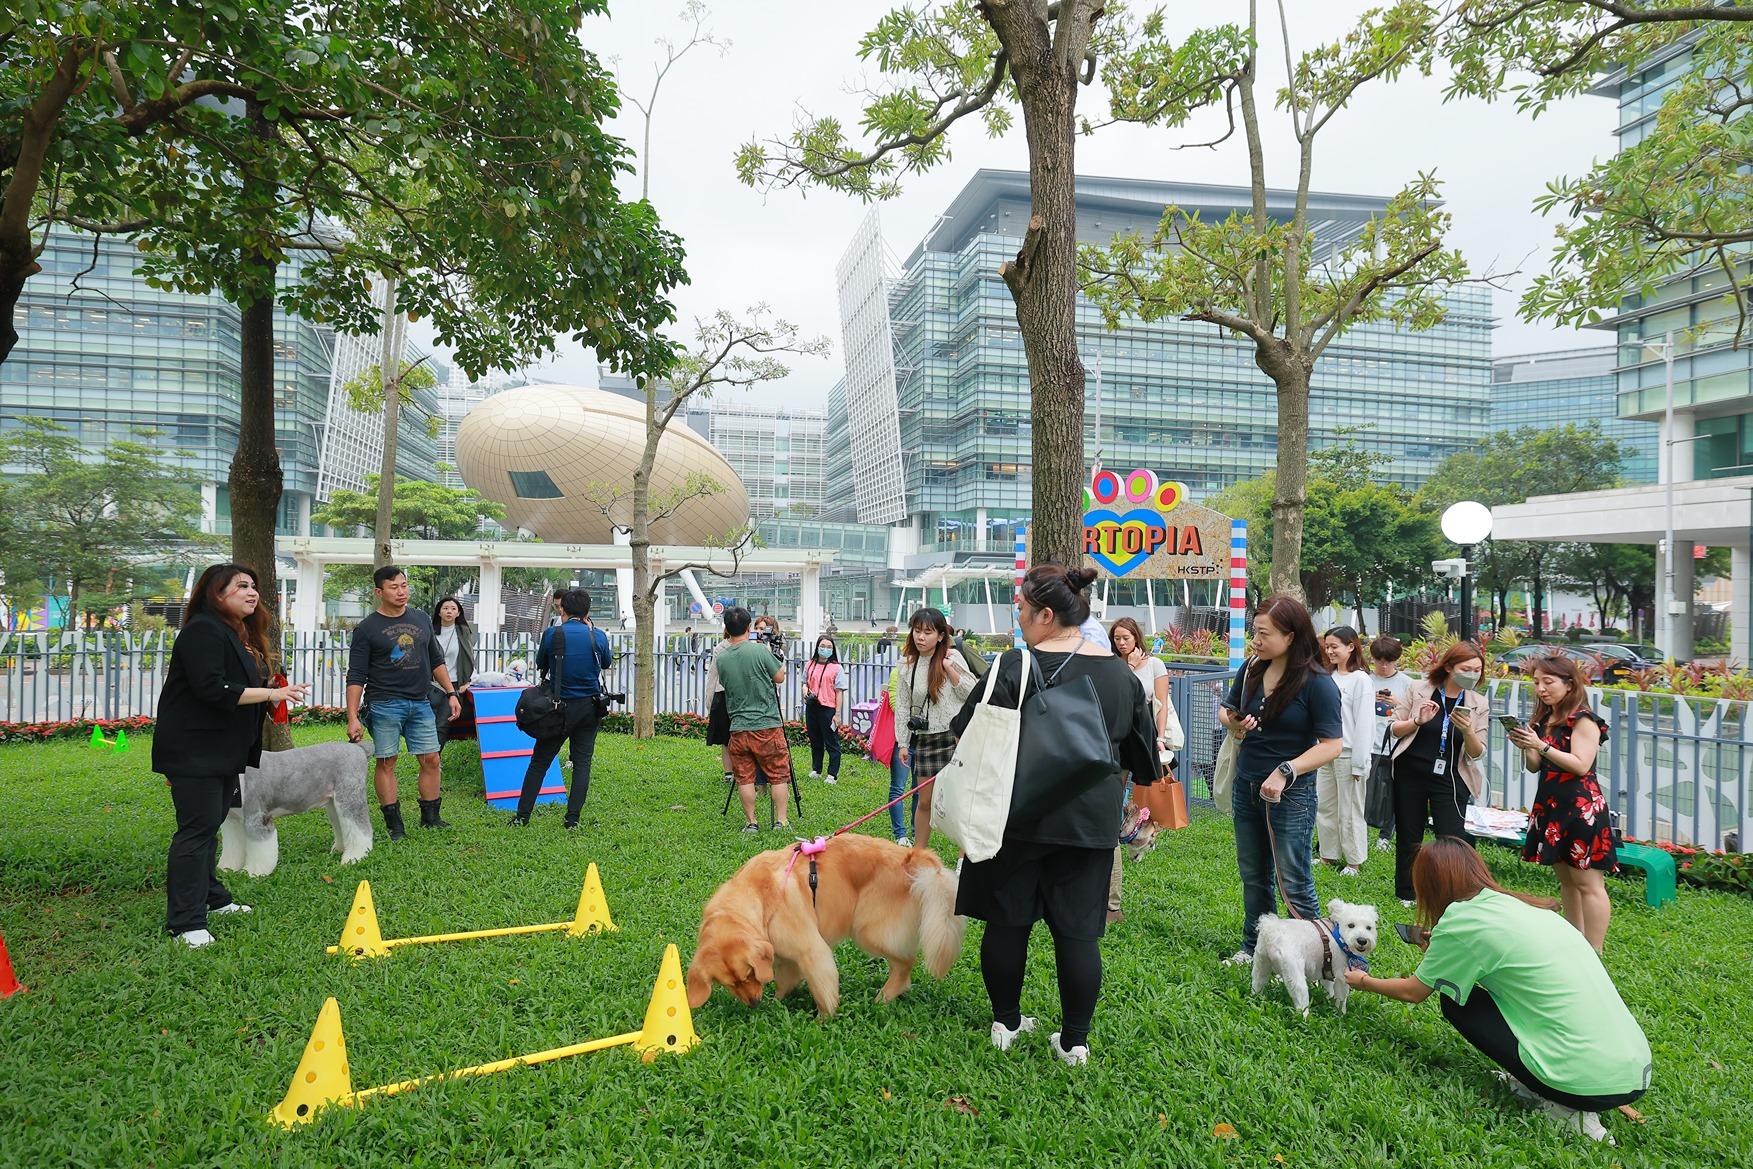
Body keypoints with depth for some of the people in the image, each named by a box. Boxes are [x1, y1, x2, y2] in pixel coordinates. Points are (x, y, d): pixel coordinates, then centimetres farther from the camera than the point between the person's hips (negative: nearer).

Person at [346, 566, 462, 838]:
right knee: (386, 763, 0)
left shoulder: (422, 620, 11)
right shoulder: (367, 628, -3)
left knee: (431, 760, 3)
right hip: (385, 705, -4)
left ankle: (430, 817, 15)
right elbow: (356, 677, -5)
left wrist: (451, 693, 12)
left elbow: (437, 661, 19)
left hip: (420, 703, 4)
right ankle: (394, 825, 8)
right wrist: (352, 718, -11)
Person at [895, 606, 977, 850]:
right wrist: (903, 743, 10)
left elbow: (972, 694, -5)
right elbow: (903, 706, 11)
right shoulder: (907, 664, 6)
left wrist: (949, 668, -16)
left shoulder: (952, 657, -3)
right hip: (923, 738, 3)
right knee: (925, 800, 10)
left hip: (955, 735, -3)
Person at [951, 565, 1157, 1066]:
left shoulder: (1014, 667, -14)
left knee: (1007, 920, 12)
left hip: (1018, 817, -3)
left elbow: (966, 730, -12)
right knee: (1078, 930, 10)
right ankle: (1075, 1039, 18)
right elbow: (1141, 750, 14)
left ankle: (1006, 1023, 25)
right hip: (1091, 822, 4)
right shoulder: (1122, 673, 3)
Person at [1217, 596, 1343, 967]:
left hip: (1291, 794, -6)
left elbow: (1332, 744, -18)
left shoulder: (1317, 682, -16)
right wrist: (1232, 721, -9)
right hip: (1246, 788, 6)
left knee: (1293, 883, 1)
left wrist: (1286, 771, -25)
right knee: (1253, 877, 19)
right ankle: (1254, 947, 34)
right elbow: (1226, 709, 14)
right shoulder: (1251, 669, 0)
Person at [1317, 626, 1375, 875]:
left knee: (1349, 810, 3)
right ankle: (1328, 856, 24)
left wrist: (1359, 763, -13)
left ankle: (1354, 861, 16)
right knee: (1324, 806, 12)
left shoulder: (1360, 680, -9)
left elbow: (1363, 723, -11)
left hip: (1348, 754, -6)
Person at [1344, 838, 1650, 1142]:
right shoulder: (1514, 904, 12)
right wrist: (1442, 953, 38)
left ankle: (1555, 1101, 3)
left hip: (1589, 1084, -7)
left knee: (1455, 1001, 8)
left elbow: (1412, 992, 8)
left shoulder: (1461, 923, -8)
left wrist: (1364, 982, 25)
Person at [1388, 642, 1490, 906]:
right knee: (1408, 836, 10)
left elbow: (1477, 754, -1)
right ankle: (1406, 893, 25)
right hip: (1410, 773, 0)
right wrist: (1418, 721, -19)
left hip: (1450, 780, 0)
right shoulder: (1418, 689, -3)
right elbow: (1395, 729, 0)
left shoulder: (1478, 704, 1)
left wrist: (1467, 731, -20)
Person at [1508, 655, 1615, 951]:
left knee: (1588, 884, -5)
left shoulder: (1583, 720, -9)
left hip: (1581, 809, -8)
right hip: (1551, 807, 8)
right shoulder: (1543, 720, 12)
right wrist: (1525, 747, -6)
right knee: (1566, 880, 14)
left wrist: (1540, 745, -21)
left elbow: (1581, 765, -18)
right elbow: (1534, 767, 13)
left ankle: (1594, 955, -2)